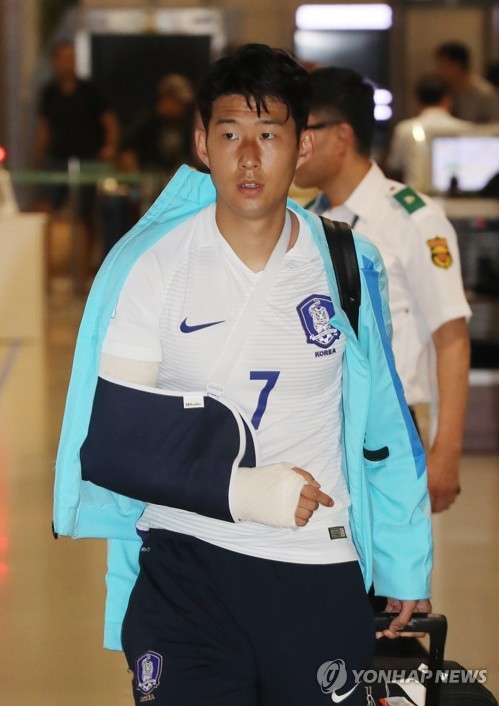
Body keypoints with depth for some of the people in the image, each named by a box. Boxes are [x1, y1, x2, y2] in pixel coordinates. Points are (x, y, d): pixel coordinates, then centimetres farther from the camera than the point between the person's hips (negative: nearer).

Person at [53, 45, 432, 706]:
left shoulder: (348, 267, 3)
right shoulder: (151, 263, -5)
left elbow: (383, 429, 8)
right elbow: (110, 437, -8)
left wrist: (405, 569, 9)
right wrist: (239, 489, -17)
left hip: (320, 575, 2)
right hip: (185, 566, -2)